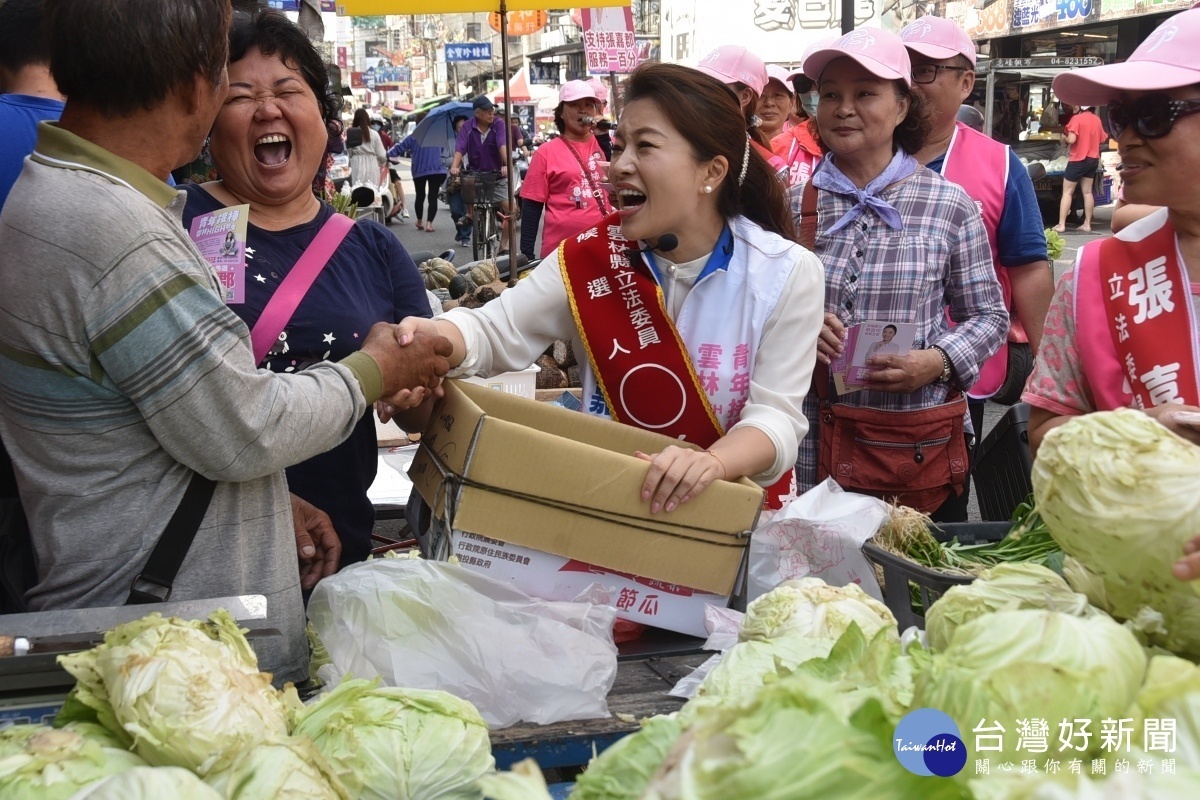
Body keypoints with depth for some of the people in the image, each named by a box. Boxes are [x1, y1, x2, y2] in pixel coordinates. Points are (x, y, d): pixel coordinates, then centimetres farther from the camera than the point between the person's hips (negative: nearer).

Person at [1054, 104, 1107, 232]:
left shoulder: (1077, 118, -15)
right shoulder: (1097, 120, 5)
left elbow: (1071, 139, -23)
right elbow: (1102, 139, 14)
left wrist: (1064, 138, -3)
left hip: (1078, 159, -6)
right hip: (1093, 159, 6)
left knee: (1067, 192, -1)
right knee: (1087, 192, 11)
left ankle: (1061, 225, -6)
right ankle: (1087, 224, 11)